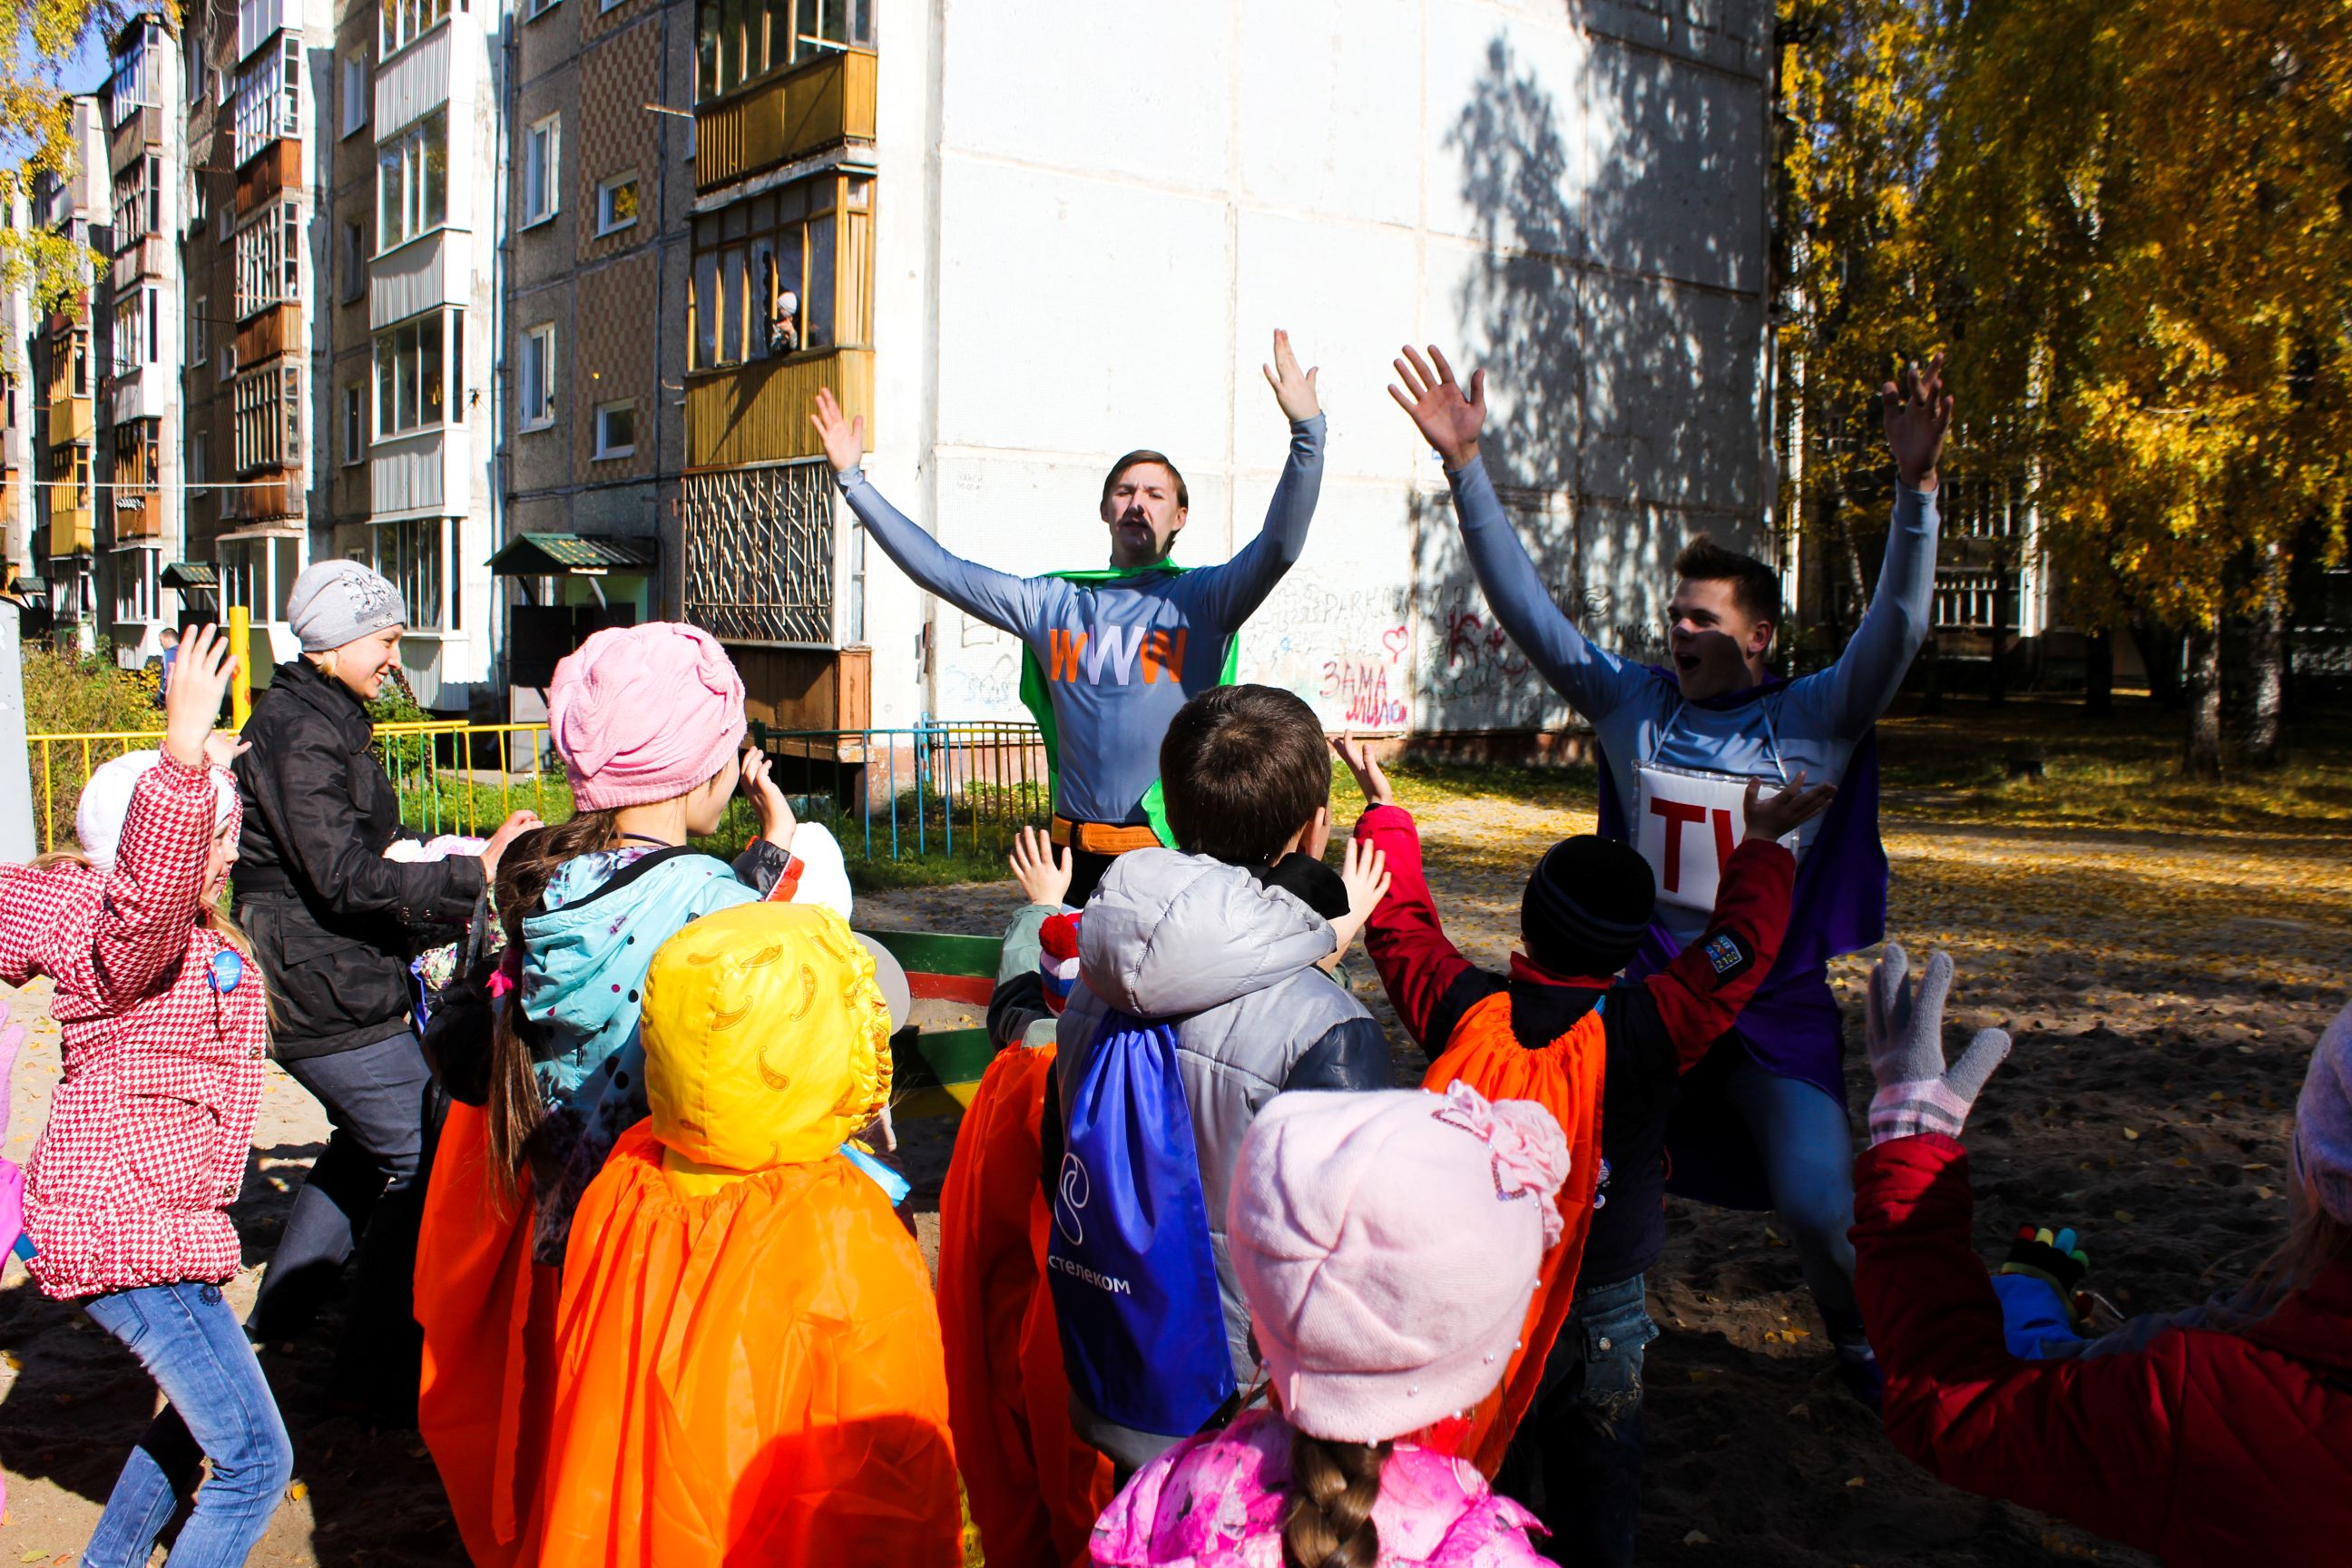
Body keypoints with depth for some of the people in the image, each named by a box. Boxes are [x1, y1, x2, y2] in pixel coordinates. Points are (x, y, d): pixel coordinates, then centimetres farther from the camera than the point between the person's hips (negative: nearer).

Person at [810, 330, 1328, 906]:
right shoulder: (1053, 601, 10)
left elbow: (1280, 545, -16)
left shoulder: (1201, 598, 1)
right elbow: (936, 568, 11)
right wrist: (852, 479, 8)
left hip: (1177, 849, -3)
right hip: (1079, 853, 3)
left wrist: (1307, 430, -28)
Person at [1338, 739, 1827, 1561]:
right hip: (1599, 1309, -2)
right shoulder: (1646, 1028, -21)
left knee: (1484, 1490, 18)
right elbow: (1742, 943, -10)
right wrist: (1760, 846, 6)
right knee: (1593, 1501, 16)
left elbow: (1399, 918, 1)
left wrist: (1383, 804, 14)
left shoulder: (1464, 1009, -14)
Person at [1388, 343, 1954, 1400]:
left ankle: (1858, 1340, 26)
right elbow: (1522, 602, -3)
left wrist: (1915, 487, -30)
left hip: (1778, 1009, -2)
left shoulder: (1816, 718, -3)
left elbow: (1898, 626, -16)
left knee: (1819, 1206, -6)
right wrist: (1465, 465, -10)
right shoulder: (1632, 703, 0)